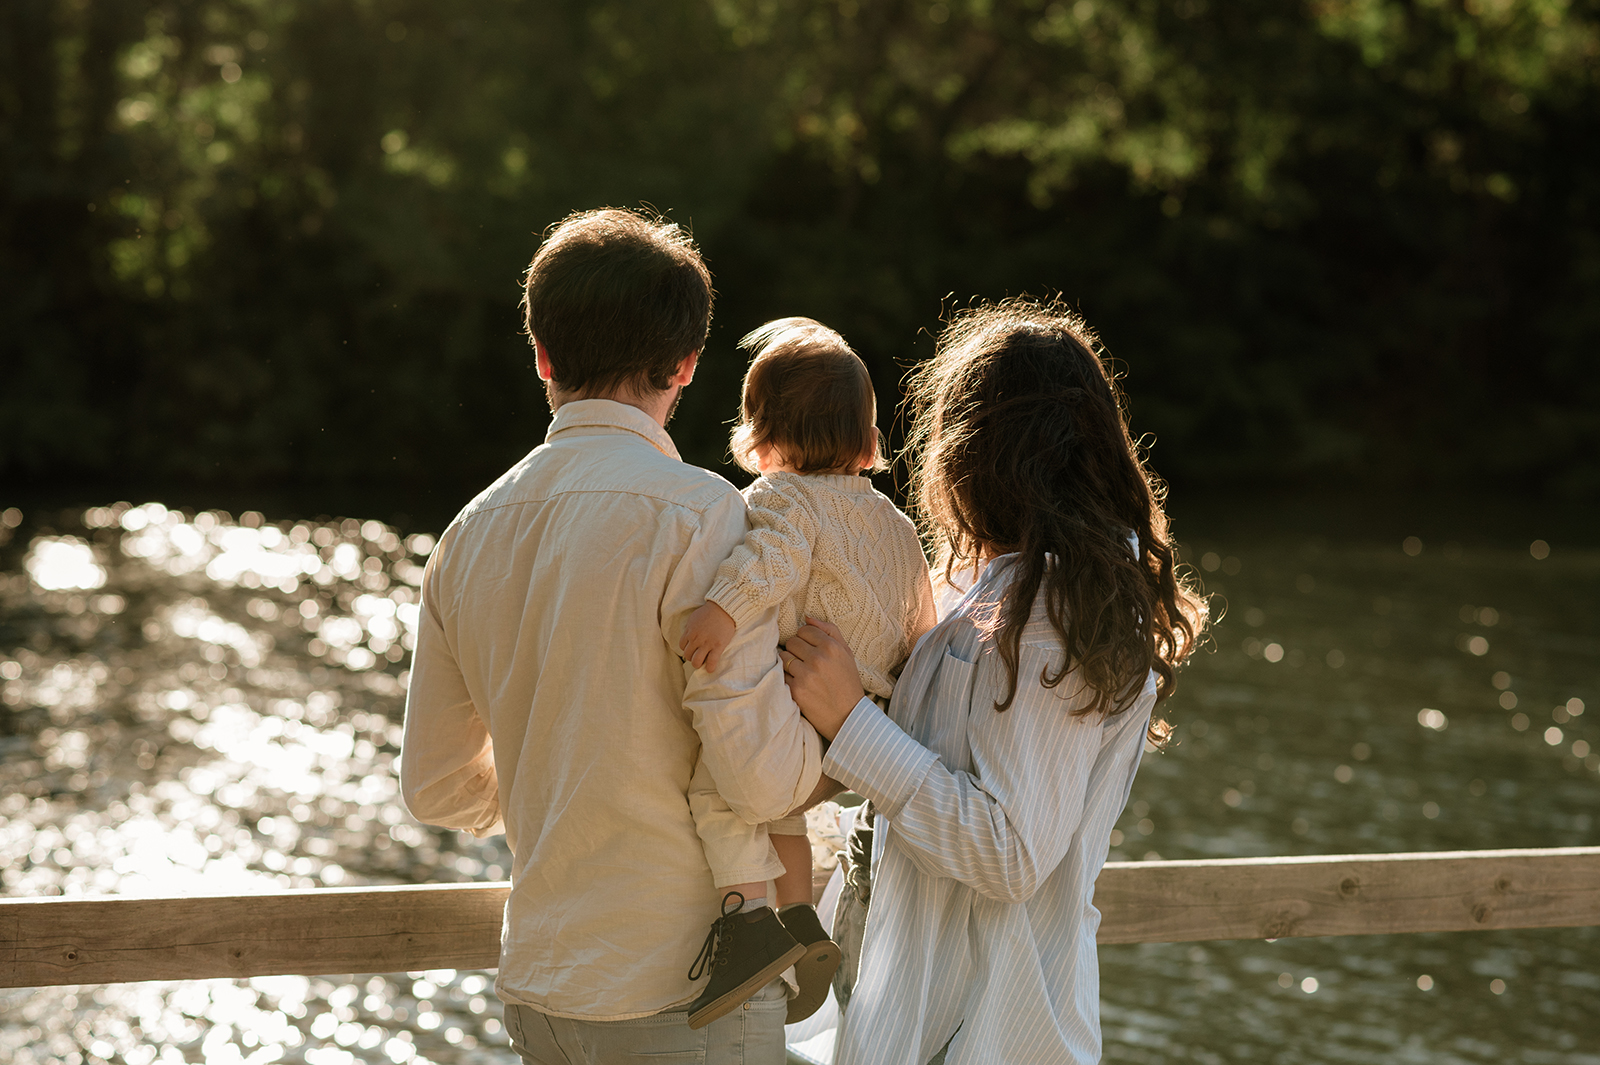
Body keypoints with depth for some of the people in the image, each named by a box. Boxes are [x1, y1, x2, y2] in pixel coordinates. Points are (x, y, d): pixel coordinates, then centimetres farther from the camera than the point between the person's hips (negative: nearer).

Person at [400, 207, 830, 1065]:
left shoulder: (472, 533, 6)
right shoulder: (697, 514, -15)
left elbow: (435, 787, 14)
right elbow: (760, 778, -20)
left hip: (536, 988, 7)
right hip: (682, 994, -7)